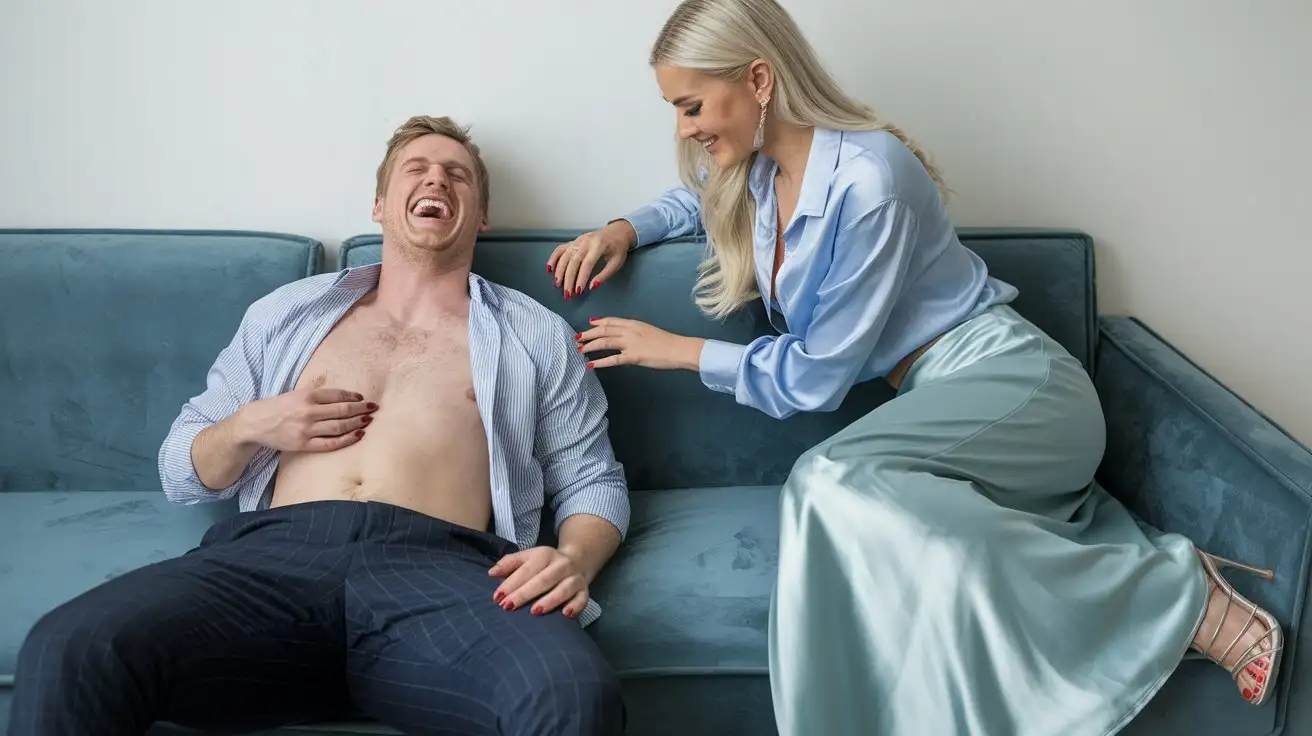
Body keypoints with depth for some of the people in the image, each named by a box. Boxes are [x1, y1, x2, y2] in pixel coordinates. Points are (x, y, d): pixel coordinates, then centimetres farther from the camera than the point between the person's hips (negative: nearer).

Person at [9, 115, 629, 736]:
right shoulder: (287, 313, 27)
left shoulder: (537, 335, 22)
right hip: (274, 551, 2)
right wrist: (249, 427, 5)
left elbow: (593, 483, 18)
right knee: (68, 652, -30)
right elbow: (180, 472, 29)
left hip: (440, 567, -1)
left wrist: (574, 560, -6)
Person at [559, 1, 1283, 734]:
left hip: (1013, 381, -7)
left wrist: (680, 350, -5)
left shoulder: (867, 177, -18)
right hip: (946, 396, 8)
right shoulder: (753, 169, 6)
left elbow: (819, 372, -14)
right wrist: (626, 229, 12)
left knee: (830, 481, -34)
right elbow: (697, 199, 33)